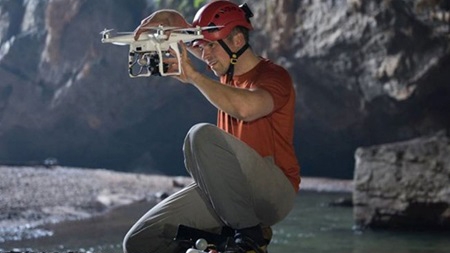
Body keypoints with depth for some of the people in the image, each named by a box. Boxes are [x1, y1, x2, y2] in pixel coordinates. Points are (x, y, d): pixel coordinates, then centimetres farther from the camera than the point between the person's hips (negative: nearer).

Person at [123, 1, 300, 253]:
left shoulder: (273, 76, -10)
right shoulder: (228, 69, 11)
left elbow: (246, 108, -35)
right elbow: (177, 22, 21)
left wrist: (194, 76, -25)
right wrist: (158, 22, -3)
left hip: (273, 192, -7)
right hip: (226, 190, 7)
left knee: (204, 135, -34)